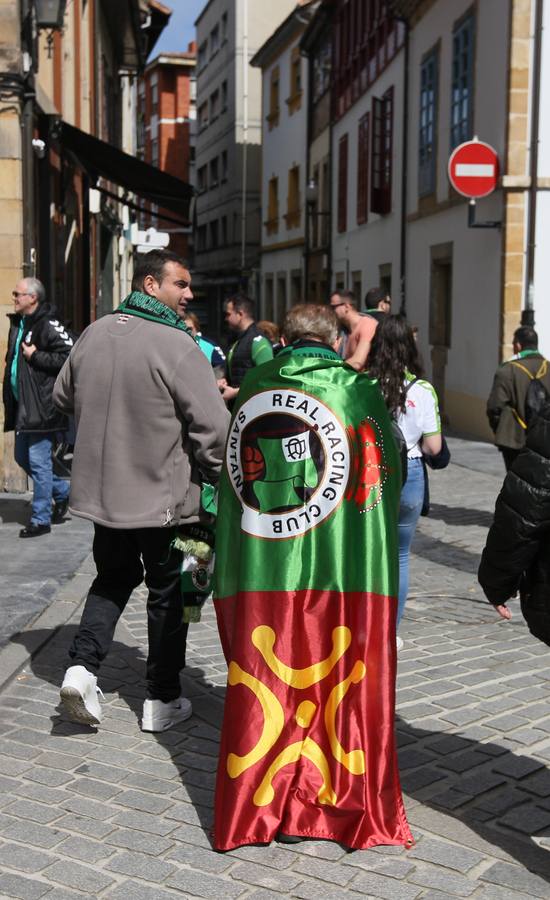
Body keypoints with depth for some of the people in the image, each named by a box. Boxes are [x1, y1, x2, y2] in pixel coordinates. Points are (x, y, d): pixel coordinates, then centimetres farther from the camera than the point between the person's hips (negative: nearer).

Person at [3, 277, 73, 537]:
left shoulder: (48, 326, -15)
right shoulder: (17, 323, 14)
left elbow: (69, 356, -24)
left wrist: (35, 356, -20)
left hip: (41, 406, -10)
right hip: (22, 404, 10)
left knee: (39, 462, -4)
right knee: (22, 458, 17)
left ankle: (40, 520, 6)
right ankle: (62, 491, 34)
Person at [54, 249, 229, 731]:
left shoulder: (94, 334, 2)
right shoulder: (176, 345, -19)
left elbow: (63, 396, 17)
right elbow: (213, 425, -21)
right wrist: (218, 476, -4)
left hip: (101, 489, 6)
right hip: (163, 495, -5)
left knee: (113, 578, 23)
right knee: (168, 592, 11)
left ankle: (82, 665, 6)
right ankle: (162, 699, 19)